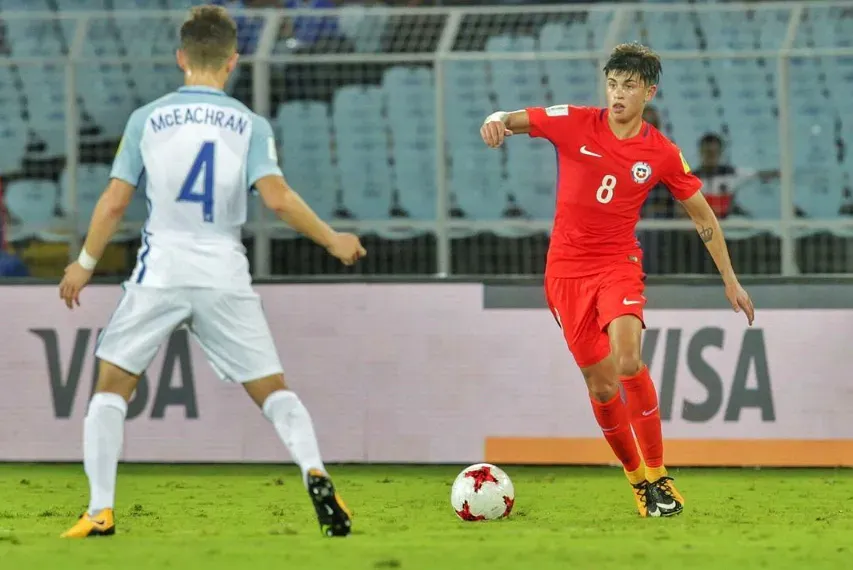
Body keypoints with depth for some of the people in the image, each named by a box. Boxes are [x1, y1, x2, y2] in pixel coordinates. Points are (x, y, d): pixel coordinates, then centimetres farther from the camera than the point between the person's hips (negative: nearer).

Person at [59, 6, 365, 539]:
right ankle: (315, 472, -15)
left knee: (112, 386, 10)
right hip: (225, 275, 1)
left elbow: (115, 200, 1)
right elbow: (277, 197, -10)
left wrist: (85, 264, 14)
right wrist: (332, 240, 4)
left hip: (160, 273, -1)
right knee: (272, 389, 10)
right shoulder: (250, 125, 2)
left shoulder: (148, 119, 2)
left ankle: (100, 513, 0)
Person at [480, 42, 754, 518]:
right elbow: (512, 121, -5)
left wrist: (730, 280, 11)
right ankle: (638, 480, 17)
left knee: (628, 359, -26)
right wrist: (496, 122, -31)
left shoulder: (662, 154, -1)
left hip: (619, 263, -1)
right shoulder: (576, 125, -3)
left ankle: (658, 476, -16)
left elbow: (703, 215, 10)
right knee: (601, 382, -1)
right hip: (567, 269, 1)